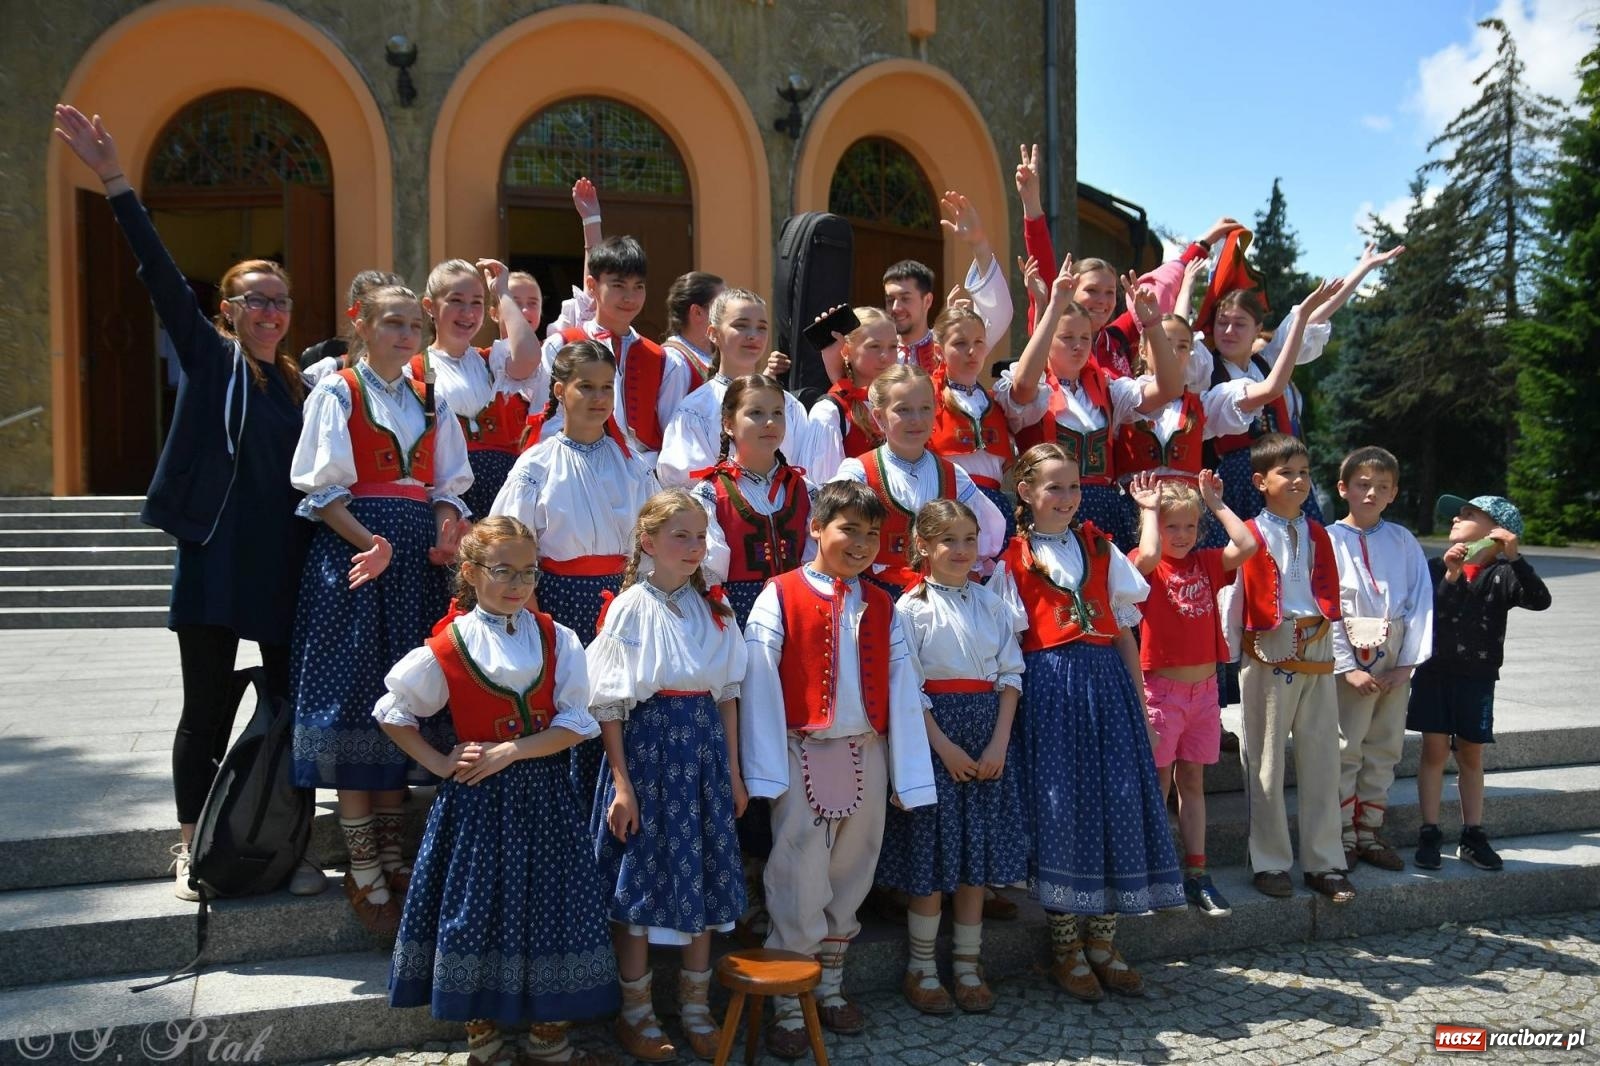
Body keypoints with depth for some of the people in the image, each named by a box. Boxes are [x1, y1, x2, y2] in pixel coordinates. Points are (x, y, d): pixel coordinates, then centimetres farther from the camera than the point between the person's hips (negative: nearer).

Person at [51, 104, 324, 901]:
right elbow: (161, 275, -7)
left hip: (284, 564, 3)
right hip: (214, 559, -3)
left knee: (291, 707, 6)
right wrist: (114, 182, -14)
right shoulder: (209, 357, 2)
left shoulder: (300, 383, 11)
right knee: (207, 710, 5)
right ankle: (192, 849, 21)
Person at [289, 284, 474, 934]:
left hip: (417, 555, 5)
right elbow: (323, 487, -6)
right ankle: (362, 867, 3)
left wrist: (447, 533, -7)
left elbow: (446, 485, 14)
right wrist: (369, 541, -21)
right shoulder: (338, 392, 1)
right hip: (352, 548, -5)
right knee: (354, 692, -5)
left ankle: (392, 849, 17)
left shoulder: (430, 402, 15)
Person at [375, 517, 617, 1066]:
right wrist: (439, 763, -5)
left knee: (549, 905, 6)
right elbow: (392, 714, 5)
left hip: (542, 793, 2)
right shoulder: (447, 647, -5)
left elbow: (575, 723, -7)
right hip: (477, 797, -2)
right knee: (478, 908, 6)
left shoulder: (557, 639, 0)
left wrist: (510, 751, -17)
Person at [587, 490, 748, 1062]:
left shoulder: (713, 608, 8)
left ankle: (695, 1006, 26)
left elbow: (728, 693, 11)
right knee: (640, 882, 3)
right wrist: (621, 783, -12)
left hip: (704, 748, 5)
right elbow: (610, 703, -8)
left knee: (703, 876, 10)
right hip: (648, 745, -5)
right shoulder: (630, 608, -7)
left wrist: (733, 772, 9)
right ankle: (636, 1012, 20)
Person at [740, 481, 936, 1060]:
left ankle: (830, 987, 31)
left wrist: (908, 773, -1)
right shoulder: (780, 596, -6)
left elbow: (903, 689, 4)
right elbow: (759, 684, -9)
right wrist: (765, 769, -13)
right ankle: (788, 1005, 14)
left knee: (850, 877, 14)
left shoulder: (882, 607, 7)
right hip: (804, 756, -4)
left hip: (865, 757, 4)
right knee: (800, 881, 0)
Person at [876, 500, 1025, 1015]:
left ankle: (968, 966, 21)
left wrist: (999, 742, -6)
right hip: (933, 732, -4)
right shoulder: (911, 607, -4)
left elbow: (1010, 674, 5)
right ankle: (921, 969, 17)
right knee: (931, 860, 1)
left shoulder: (991, 603, 8)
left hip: (988, 737, 4)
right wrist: (944, 746, -13)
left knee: (976, 859, 9)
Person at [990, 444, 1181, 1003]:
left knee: (1119, 803, 0)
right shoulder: (1013, 559, 4)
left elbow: (1123, 630, 14)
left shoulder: (1100, 548, 15)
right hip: (1048, 687, -4)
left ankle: (1103, 943, 15)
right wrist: (1006, 724, -9)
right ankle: (1066, 949, 11)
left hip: (1107, 681, 4)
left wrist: (1140, 702, 8)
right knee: (1058, 805, -4)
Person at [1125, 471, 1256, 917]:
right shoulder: (1148, 567, -7)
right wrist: (1148, 508, -16)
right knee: (1158, 784, 3)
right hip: (1162, 689, -5)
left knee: (1192, 782, 12)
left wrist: (1216, 502, 0)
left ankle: (1196, 874, 18)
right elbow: (1149, 554, -31)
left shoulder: (1205, 563, 7)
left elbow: (1247, 546, -7)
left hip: (1204, 688, 5)